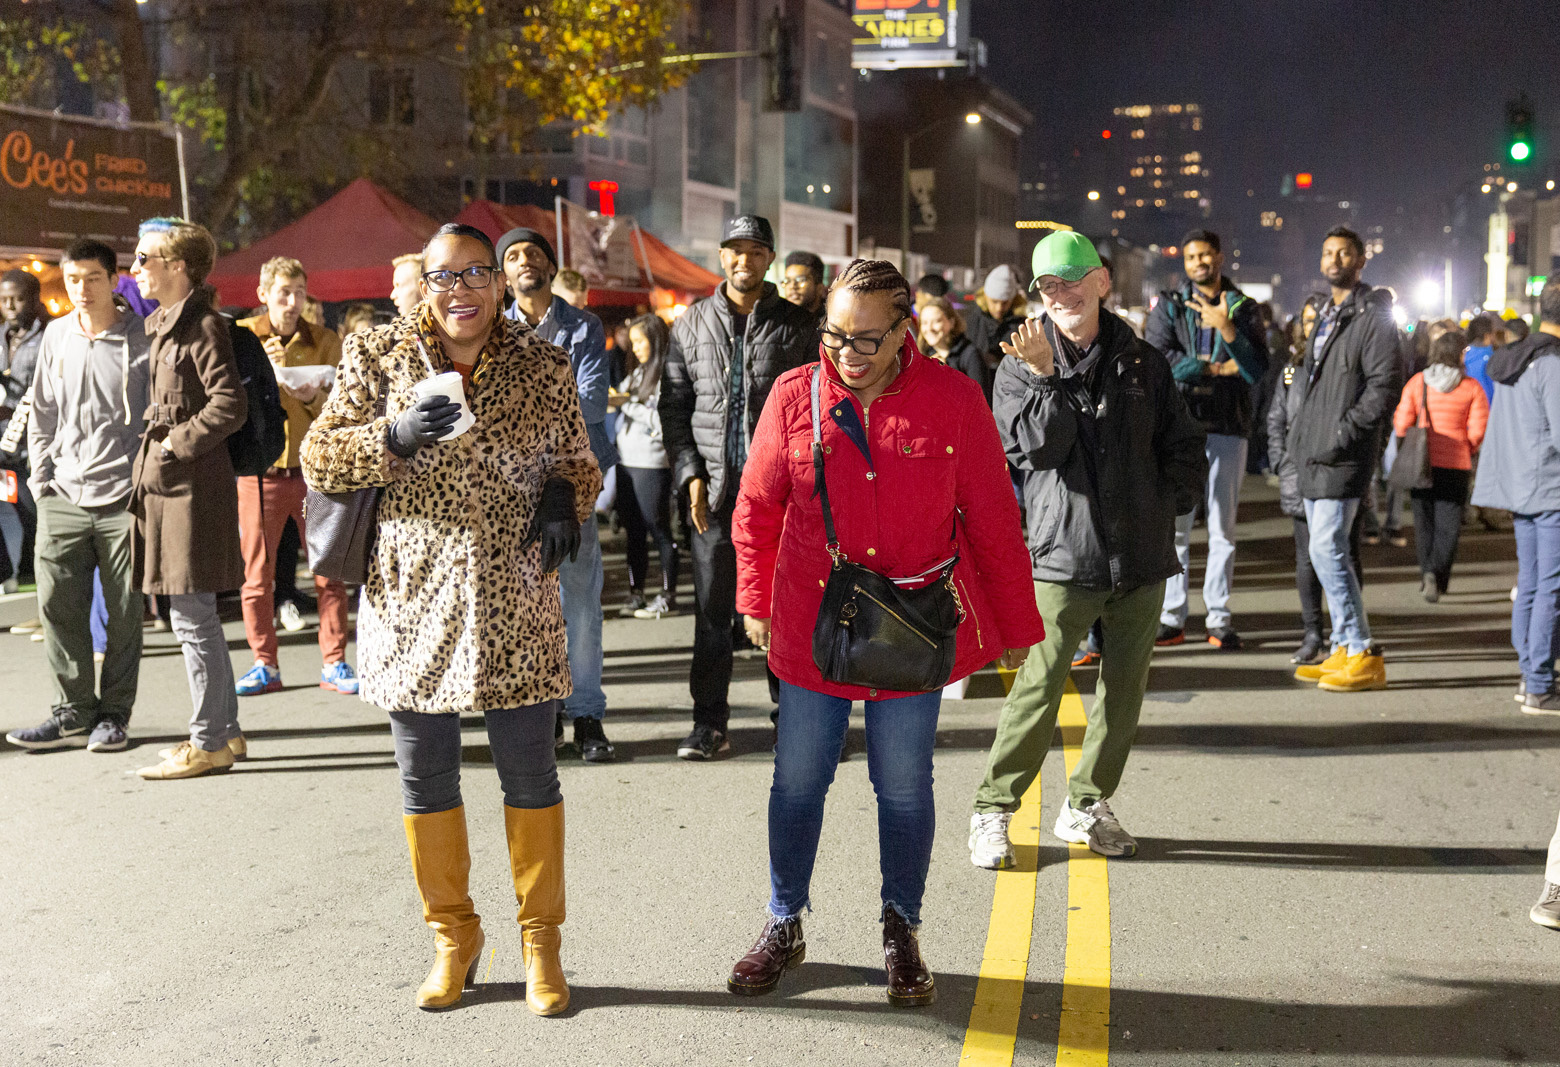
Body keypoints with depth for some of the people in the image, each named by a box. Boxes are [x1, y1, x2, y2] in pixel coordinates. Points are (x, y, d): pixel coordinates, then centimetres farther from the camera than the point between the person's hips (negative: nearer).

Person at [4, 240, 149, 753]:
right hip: (63, 499, 4)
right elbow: (42, 415, 18)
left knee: (123, 612, 2)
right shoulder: (56, 336, 11)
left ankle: (113, 715, 15)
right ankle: (74, 712, 13)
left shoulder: (142, 337, -3)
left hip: (123, 498, -4)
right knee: (58, 605, 2)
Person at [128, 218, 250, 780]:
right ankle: (225, 731, 23)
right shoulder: (158, 324, 16)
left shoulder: (203, 326, -12)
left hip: (192, 486, -10)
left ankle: (207, 743, 5)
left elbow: (230, 404, -20)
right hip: (164, 483, 10)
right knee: (196, 616, 14)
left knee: (191, 617, -4)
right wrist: (149, 462, 13)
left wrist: (177, 443, -15)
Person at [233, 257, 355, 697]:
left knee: (328, 573, 1)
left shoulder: (325, 342, 6)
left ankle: (333, 664, 9)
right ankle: (265, 666, 14)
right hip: (259, 471, 0)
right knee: (257, 575, 4)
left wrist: (313, 397, -14)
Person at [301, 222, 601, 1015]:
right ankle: (452, 937, 28)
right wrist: (394, 437, -19)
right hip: (414, 603, 1)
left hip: (514, 607, 0)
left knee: (530, 777, 6)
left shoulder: (544, 367, 3)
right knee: (424, 779, 10)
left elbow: (578, 464, 13)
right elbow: (319, 459, -1)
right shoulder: (379, 357, 1)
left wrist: (561, 501, -10)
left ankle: (541, 940, 23)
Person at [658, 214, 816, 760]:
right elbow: (673, 405, 9)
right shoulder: (691, 324, 9)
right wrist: (690, 476, -2)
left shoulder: (797, 326, 5)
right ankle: (709, 724, 8)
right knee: (712, 607, 1)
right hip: (714, 489, 1)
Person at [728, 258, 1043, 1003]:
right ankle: (784, 926, 29)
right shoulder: (795, 396, -4)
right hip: (811, 627, 1)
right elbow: (756, 510, 8)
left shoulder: (952, 400, -7)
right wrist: (756, 602, 14)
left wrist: (1015, 626, 4)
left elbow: (993, 519, -1)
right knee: (797, 781, 11)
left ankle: (901, 933, 28)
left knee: (904, 788, 10)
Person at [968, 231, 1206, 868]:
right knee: (1039, 687, -8)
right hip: (1064, 554, -4)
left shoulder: (1143, 363, 11)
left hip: (1141, 556, 4)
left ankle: (1087, 805, 25)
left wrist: (1168, 502, 4)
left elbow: (1185, 446, 17)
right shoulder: (1021, 367, 2)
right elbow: (1040, 446, -13)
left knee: (1124, 688, 10)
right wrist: (1045, 376, -20)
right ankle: (993, 811, 5)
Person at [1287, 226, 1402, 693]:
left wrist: (1343, 433, -20)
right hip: (1314, 454, 9)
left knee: (1326, 549, -13)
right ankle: (1344, 650, 18)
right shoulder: (1325, 314, 19)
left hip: (1342, 458, -9)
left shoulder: (1373, 315, -8)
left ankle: (1365, 657, -6)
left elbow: (1386, 385, -16)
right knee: (1327, 551, 11)